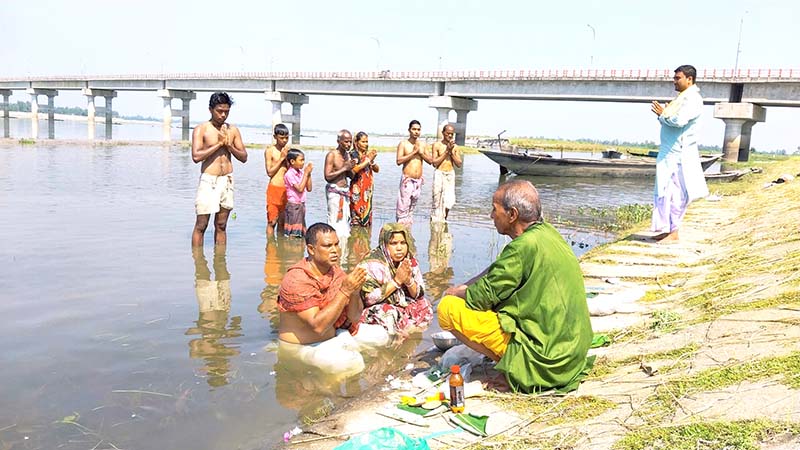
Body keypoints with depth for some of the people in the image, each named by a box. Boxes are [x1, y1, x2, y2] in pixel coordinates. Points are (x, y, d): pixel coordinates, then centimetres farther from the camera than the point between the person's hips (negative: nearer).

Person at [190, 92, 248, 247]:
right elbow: (196, 156, -16)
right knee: (201, 225, -2)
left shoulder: (233, 130, 9)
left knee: (221, 225, 10)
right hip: (209, 180, -4)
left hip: (227, 180, 4)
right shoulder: (201, 129, -3)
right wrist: (219, 143, -13)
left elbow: (244, 157, 8)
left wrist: (228, 145, -8)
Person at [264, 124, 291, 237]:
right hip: (274, 188, -4)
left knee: (282, 222, 9)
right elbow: (269, 172, -6)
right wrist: (281, 158, -9)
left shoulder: (288, 150, 10)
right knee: (272, 221, -2)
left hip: (286, 189, 4)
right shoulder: (269, 150, -1)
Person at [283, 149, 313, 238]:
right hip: (293, 206, -7)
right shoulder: (289, 174, -13)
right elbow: (300, 189, -21)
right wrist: (306, 173, -15)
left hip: (301, 205, 7)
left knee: (300, 233, 12)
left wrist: (309, 174, -2)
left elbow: (309, 189, 6)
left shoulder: (301, 173, 6)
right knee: (292, 234, -4)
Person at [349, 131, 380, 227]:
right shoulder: (353, 154, -4)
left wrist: (372, 161, -9)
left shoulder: (368, 154, 12)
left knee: (367, 213, 6)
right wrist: (368, 160, -14)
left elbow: (377, 170, 10)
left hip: (368, 189, 6)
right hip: (357, 189, -6)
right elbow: (354, 169, -19)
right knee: (357, 213, -7)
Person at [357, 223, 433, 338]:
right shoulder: (373, 263, -16)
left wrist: (409, 280, -19)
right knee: (392, 316, -33)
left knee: (425, 308, -11)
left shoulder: (411, 261, 0)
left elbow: (419, 295, 3)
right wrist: (397, 281, -24)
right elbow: (369, 298, -25)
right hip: (375, 311, -6)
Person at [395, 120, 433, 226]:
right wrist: (413, 152, -14)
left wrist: (421, 153, -6)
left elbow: (430, 161, 9)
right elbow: (399, 161, -15)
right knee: (403, 208, -9)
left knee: (412, 208, 10)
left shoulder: (422, 144, 11)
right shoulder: (403, 144, -3)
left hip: (419, 180, 5)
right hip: (407, 180, -5)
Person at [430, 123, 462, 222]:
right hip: (439, 174, -3)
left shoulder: (455, 147, 8)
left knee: (449, 200, -4)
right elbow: (434, 163, -9)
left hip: (450, 174, 3)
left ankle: (443, 218, 19)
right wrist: (446, 151, -10)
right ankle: (435, 220, 11)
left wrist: (451, 152, -7)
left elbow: (459, 164, 4)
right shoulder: (437, 145, -2)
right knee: (437, 200, -1)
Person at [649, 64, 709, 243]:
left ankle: (673, 233, 0)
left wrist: (663, 114, -9)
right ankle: (667, 229, 17)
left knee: (675, 194, -6)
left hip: (679, 155, -10)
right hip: (669, 153, 10)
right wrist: (662, 114, 5)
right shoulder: (681, 98, 19)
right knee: (664, 192, 11)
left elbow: (679, 121, -25)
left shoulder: (692, 99, -12)